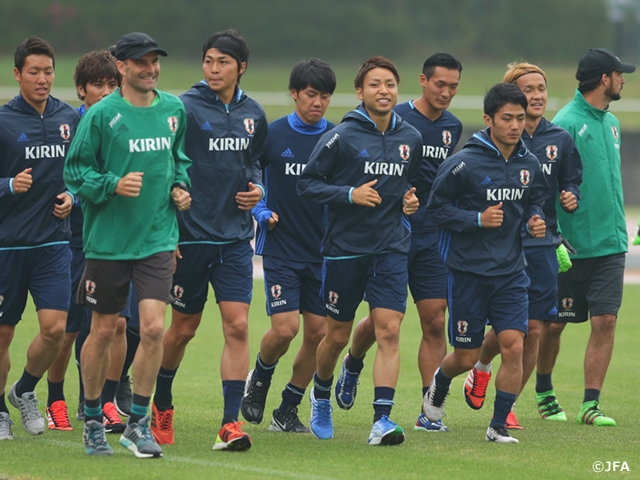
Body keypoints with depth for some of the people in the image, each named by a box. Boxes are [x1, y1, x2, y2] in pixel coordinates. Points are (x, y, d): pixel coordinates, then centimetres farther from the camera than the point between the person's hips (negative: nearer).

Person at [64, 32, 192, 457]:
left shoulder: (174, 109, 6)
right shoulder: (102, 114, -9)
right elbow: (76, 170, -5)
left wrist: (180, 186, 6)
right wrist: (113, 185, -20)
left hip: (158, 239, 3)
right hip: (108, 241, -3)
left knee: (153, 328, -10)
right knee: (103, 331, 7)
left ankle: (138, 422, 3)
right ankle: (93, 422, 25)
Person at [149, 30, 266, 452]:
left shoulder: (253, 114, 7)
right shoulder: (185, 109, -9)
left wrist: (257, 188, 3)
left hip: (236, 238, 3)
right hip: (191, 237, -3)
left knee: (238, 325, -8)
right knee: (184, 328, 8)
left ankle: (231, 424, -8)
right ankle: (162, 404, 33)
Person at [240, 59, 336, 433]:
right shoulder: (273, 134, -3)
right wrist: (262, 212, -8)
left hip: (323, 251, 3)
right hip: (280, 248, -3)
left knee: (318, 333, 1)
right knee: (285, 329, -13)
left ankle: (288, 409, 16)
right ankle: (260, 378, 19)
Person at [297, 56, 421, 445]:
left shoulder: (411, 139, 7)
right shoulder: (342, 136, -8)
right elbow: (307, 183, -7)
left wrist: (411, 200, 4)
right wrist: (350, 194, -18)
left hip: (392, 248, 2)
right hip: (345, 247, -2)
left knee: (389, 330, -12)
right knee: (338, 336, 10)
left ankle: (382, 419, -15)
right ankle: (321, 395, 39)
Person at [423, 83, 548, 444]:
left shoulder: (529, 164, 2)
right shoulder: (464, 164, -14)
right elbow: (437, 206, -8)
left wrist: (535, 220, -1)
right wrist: (478, 219, -19)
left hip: (511, 271, 4)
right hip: (469, 270, -3)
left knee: (514, 345, -11)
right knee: (467, 357, 5)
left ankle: (499, 425, 2)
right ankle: (440, 382, 41)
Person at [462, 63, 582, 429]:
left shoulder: (560, 140, 6)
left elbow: (572, 182, 16)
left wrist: (571, 197, -4)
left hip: (542, 246, 3)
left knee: (534, 329, 0)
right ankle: (482, 365, 32)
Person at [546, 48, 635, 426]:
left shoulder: (611, 122, 12)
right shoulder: (567, 123, -13)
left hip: (610, 243, 6)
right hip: (573, 246, -6)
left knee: (605, 322, -3)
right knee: (554, 323, 7)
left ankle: (591, 403, -1)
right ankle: (544, 389, 29)